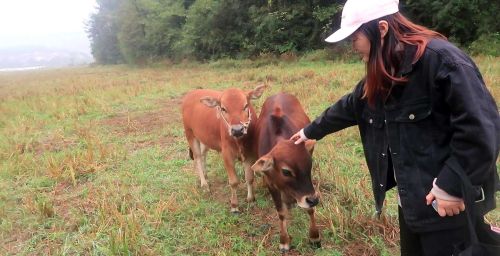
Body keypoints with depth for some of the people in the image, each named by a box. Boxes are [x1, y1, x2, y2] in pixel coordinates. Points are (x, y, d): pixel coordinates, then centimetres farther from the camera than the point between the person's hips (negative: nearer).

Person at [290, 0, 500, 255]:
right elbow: (348, 107, 20)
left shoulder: (440, 59, -21)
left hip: (450, 202, -8)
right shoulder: (383, 74, 6)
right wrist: (311, 130, 30)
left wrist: (453, 186, -22)